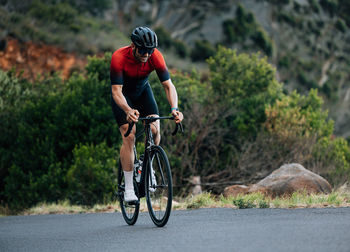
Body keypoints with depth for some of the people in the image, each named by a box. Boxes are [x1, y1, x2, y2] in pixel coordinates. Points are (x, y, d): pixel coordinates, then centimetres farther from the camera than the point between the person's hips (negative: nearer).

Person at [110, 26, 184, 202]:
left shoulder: (155, 56, -26)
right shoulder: (119, 57, -34)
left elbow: (168, 85, -25)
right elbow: (116, 91, -38)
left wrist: (174, 108, -43)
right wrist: (128, 110, -57)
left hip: (142, 90, 3)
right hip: (123, 94, -3)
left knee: (155, 129, -18)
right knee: (129, 137, -17)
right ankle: (129, 189, -12)